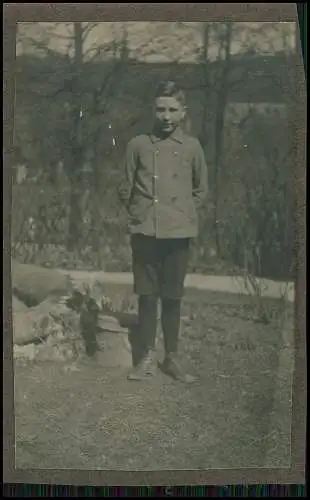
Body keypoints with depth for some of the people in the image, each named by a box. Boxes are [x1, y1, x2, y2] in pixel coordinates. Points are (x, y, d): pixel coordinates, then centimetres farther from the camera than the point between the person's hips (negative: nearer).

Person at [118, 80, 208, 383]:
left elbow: (201, 189, 14)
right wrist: (138, 215, 7)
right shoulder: (138, 144, 2)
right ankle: (148, 358, 15)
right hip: (144, 232, 0)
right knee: (146, 295, 5)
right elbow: (125, 188, 10)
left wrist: (184, 214, 8)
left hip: (178, 233, 0)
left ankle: (172, 358, 17)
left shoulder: (192, 147, 4)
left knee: (172, 297, 6)